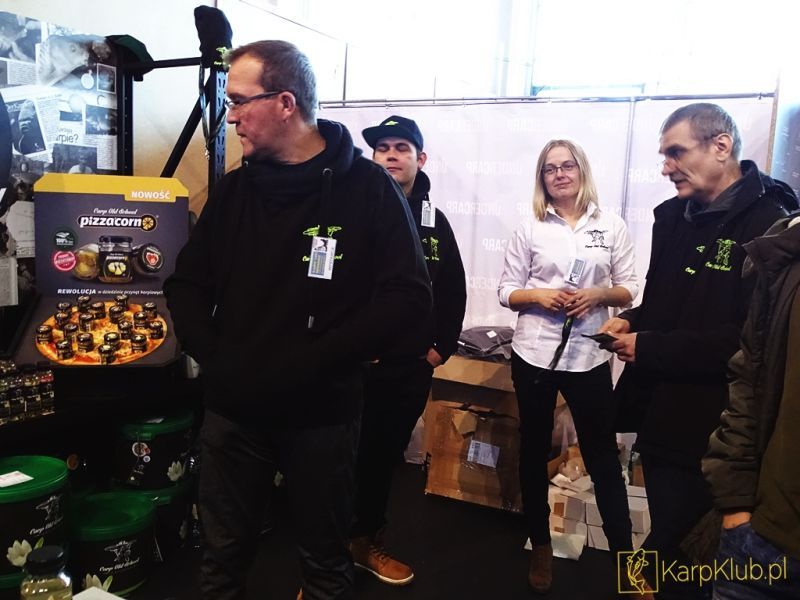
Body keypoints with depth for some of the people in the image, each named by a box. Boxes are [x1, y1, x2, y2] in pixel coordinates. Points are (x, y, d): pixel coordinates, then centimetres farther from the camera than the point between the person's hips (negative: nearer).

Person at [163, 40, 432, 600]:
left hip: (322, 412, -3)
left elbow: (408, 295, -14)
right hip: (232, 408, 4)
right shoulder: (235, 188, 6)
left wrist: (313, 361, -20)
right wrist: (211, 355, -5)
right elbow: (186, 283, 12)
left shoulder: (368, 186, -8)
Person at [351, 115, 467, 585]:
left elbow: (453, 291, 13)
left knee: (385, 456, 17)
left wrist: (442, 348, 7)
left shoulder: (433, 221, 8)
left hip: (411, 367, 5)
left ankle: (368, 542, 36)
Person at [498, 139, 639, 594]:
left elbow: (630, 289, 4)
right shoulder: (530, 228, 4)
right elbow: (507, 291, 4)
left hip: (589, 356, -1)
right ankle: (541, 547, 29)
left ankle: (623, 553, 22)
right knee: (534, 450, 11)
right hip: (534, 353, 1)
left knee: (603, 454, 6)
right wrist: (539, 295, -14)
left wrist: (598, 294, -14)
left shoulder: (612, 226, 4)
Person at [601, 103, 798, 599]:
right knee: (667, 547, 22)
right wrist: (632, 321, 0)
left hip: (709, 435, -7)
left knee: (675, 558, 3)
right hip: (660, 420, 8)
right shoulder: (674, 216, 9)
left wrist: (649, 347, -20)